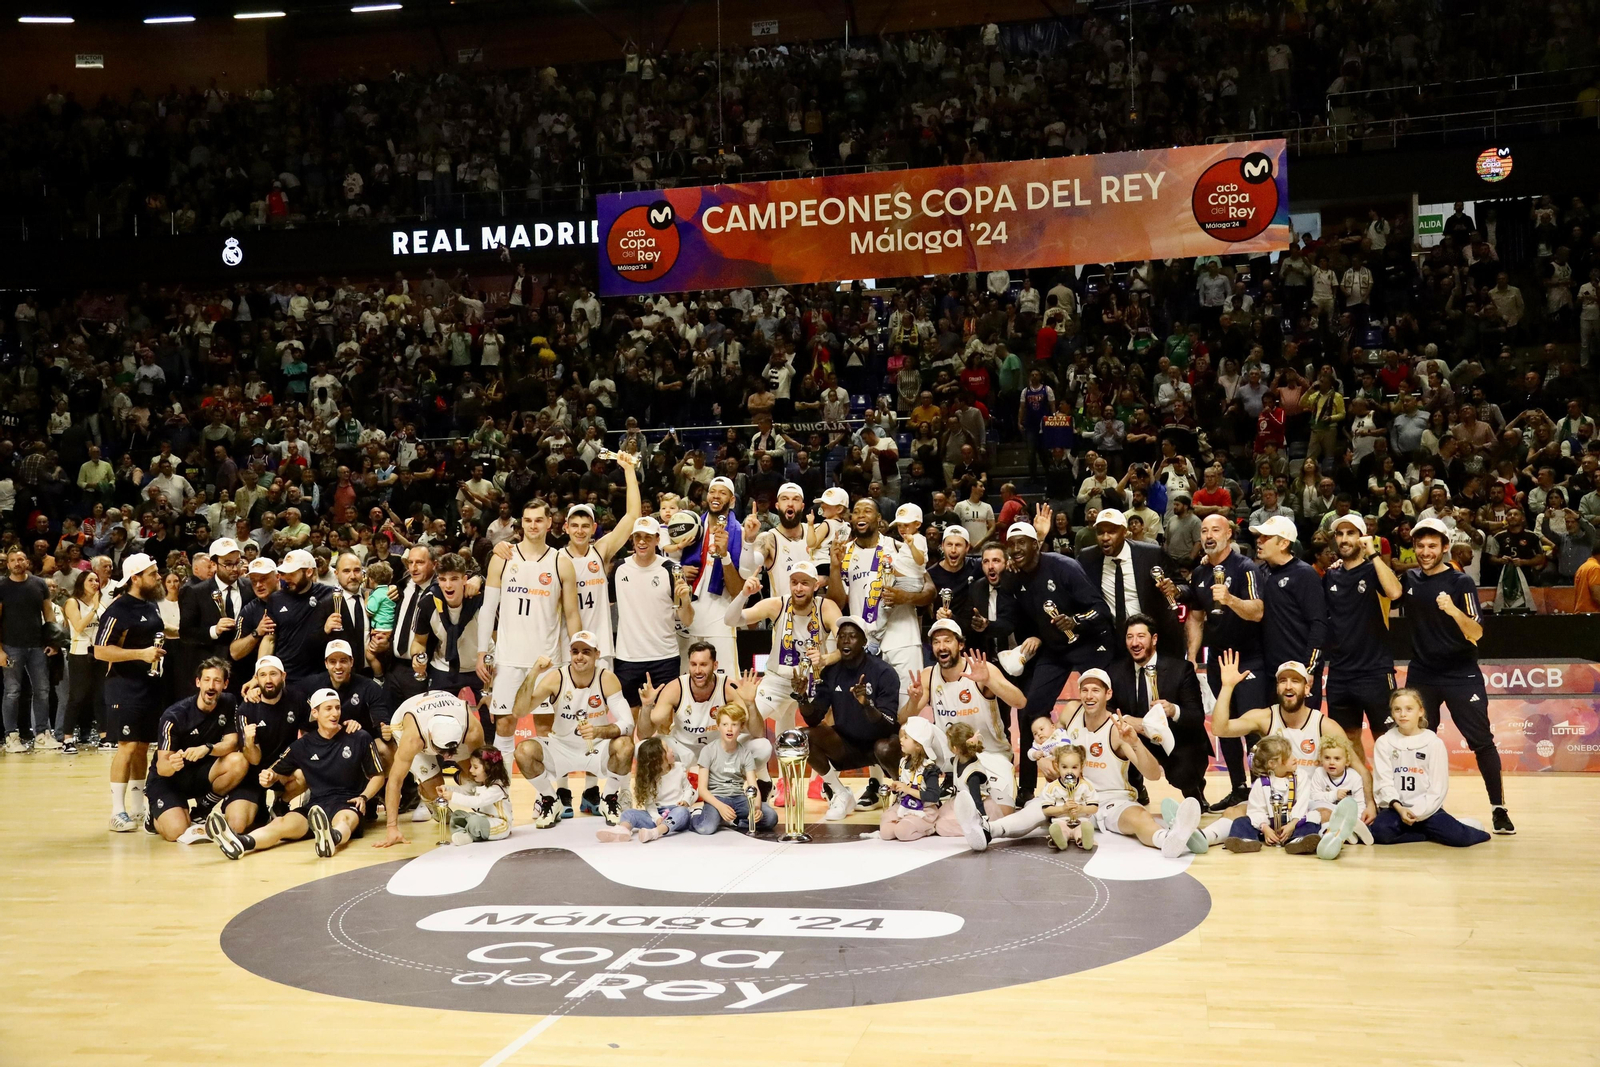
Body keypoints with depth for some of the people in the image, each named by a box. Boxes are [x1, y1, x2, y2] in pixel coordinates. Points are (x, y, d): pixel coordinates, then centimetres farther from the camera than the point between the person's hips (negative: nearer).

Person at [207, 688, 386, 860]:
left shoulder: (360, 738, 5)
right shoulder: (303, 745, 13)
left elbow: (378, 776, 11)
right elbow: (277, 772, 20)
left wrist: (364, 797, -8)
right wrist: (270, 778, -5)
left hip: (348, 803, -3)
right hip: (317, 806, 3)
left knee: (343, 818, -41)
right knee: (283, 823, -28)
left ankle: (333, 837, -78)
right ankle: (240, 842, -57)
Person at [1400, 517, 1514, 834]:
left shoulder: (1461, 582, -9)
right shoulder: (1411, 579, 7)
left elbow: (1476, 634, -16)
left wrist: (1453, 610, -34)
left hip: (1461, 674, -4)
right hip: (1421, 674, 4)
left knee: (1482, 740, -6)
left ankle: (1498, 809, 2)